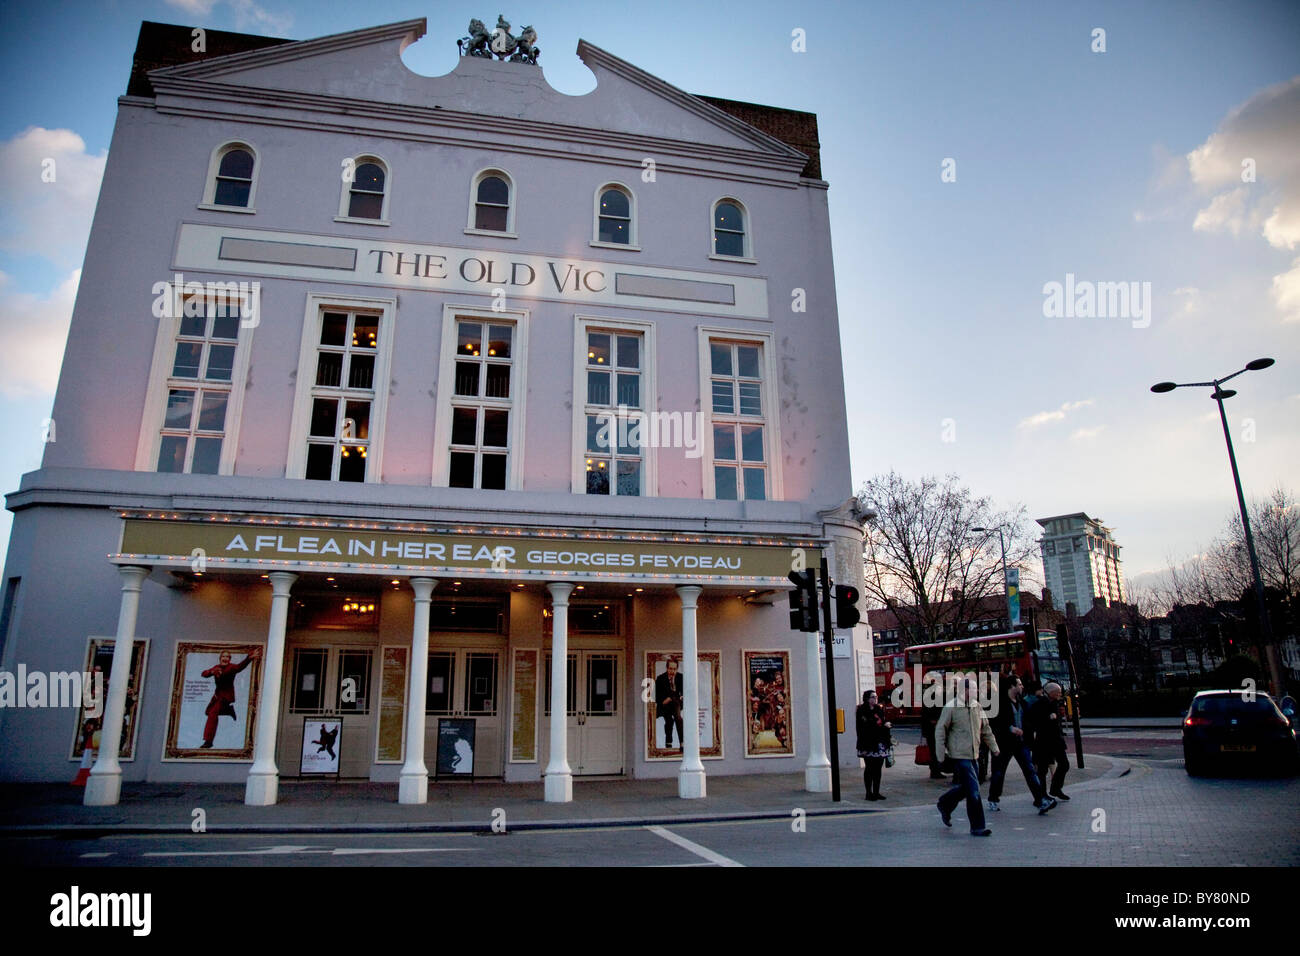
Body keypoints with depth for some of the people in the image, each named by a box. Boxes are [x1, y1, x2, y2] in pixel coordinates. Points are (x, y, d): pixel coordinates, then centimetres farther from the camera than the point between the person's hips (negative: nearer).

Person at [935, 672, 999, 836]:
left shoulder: (977, 706, 9)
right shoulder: (951, 707, -11)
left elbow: (985, 729, 21)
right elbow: (940, 730, -8)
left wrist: (994, 747, 15)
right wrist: (941, 754, -10)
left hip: (973, 754, 7)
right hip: (959, 754, -7)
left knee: (964, 787, 15)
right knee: (973, 790, -8)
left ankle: (945, 805, 38)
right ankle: (977, 827, 1)